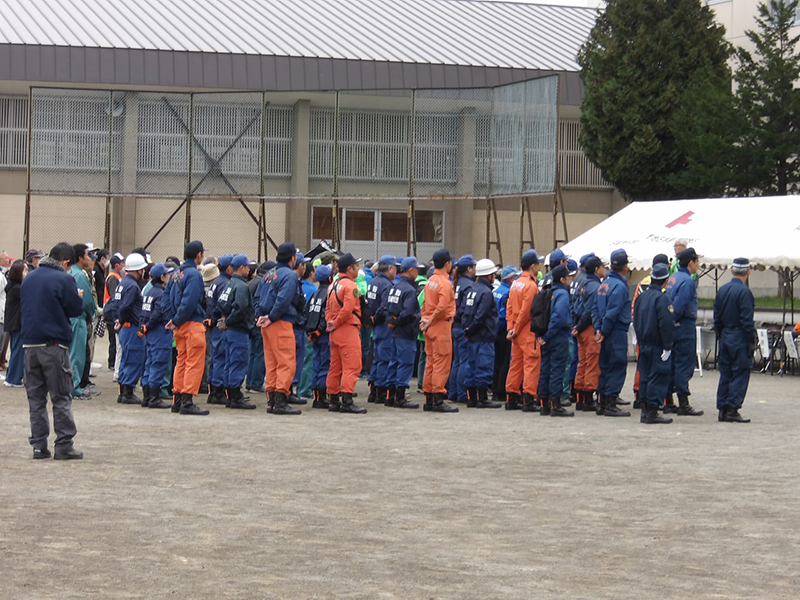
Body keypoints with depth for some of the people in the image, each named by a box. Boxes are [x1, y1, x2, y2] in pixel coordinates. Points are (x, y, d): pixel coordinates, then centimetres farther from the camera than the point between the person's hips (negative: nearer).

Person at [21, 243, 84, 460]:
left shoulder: (29, 279, 11)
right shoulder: (64, 280, -10)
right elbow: (76, 310, -6)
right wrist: (78, 297, 13)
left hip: (30, 344, 5)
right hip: (54, 344, -5)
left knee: (35, 397, 9)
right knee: (61, 397, 1)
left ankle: (39, 445, 7)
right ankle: (64, 446, 0)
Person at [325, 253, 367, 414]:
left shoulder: (333, 285, 16)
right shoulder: (350, 286, -12)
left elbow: (328, 307, 15)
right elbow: (347, 309, -22)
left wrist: (330, 322, 1)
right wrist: (335, 324, -11)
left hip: (335, 332, 9)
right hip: (348, 330, -9)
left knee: (335, 367, 12)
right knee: (352, 366, -10)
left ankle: (333, 400, 16)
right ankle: (347, 401, -17)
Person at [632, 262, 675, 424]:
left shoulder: (642, 296, 9)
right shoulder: (662, 298, -15)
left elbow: (635, 320, 15)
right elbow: (666, 324, -19)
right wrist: (667, 347, -15)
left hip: (643, 343, 8)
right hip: (657, 345, -8)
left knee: (645, 376, 12)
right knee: (658, 377, -3)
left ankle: (645, 411, 15)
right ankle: (652, 413, -5)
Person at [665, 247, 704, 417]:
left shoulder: (673, 279, 14)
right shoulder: (687, 281, -15)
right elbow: (679, 306, -22)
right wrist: (674, 319, -8)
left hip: (673, 327, 9)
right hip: (685, 328, -9)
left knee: (671, 363, 13)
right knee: (685, 364, -7)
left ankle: (668, 402, 17)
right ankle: (683, 404, -7)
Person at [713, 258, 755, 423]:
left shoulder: (722, 290, 8)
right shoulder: (744, 291, -14)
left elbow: (717, 318, 12)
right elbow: (747, 320, -16)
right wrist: (751, 341, -12)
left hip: (725, 336, 7)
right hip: (740, 337, -7)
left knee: (725, 374, 11)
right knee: (740, 374, -3)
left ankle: (722, 409, 12)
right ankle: (732, 410, -6)